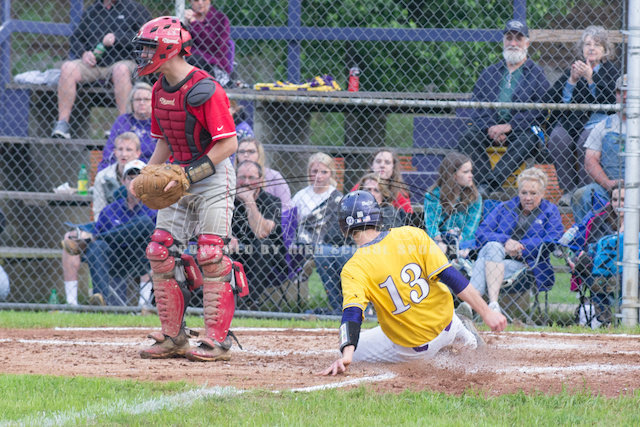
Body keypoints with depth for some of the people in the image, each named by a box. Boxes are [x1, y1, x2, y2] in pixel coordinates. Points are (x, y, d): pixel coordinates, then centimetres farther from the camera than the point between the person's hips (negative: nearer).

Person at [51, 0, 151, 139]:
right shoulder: (91, 11, 21)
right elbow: (75, 38, 23)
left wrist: (117, 39, -14)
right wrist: (84, 53, 2)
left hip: (124, 61, -4)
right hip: (94, 64, 4)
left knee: (121, 69, -38)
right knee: (68, 67, -22)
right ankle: (62, 123, -24)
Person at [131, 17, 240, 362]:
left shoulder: (204, 89, -20)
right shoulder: (160, 90, 7)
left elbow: (229, 143, -21)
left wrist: (193, 174, -25)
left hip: (212, 177, -9)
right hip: (178, 178, 9)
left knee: (211, 256, -11)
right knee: (161, 253, 3)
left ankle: (217, 340, -6)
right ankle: (172, 336, 12)